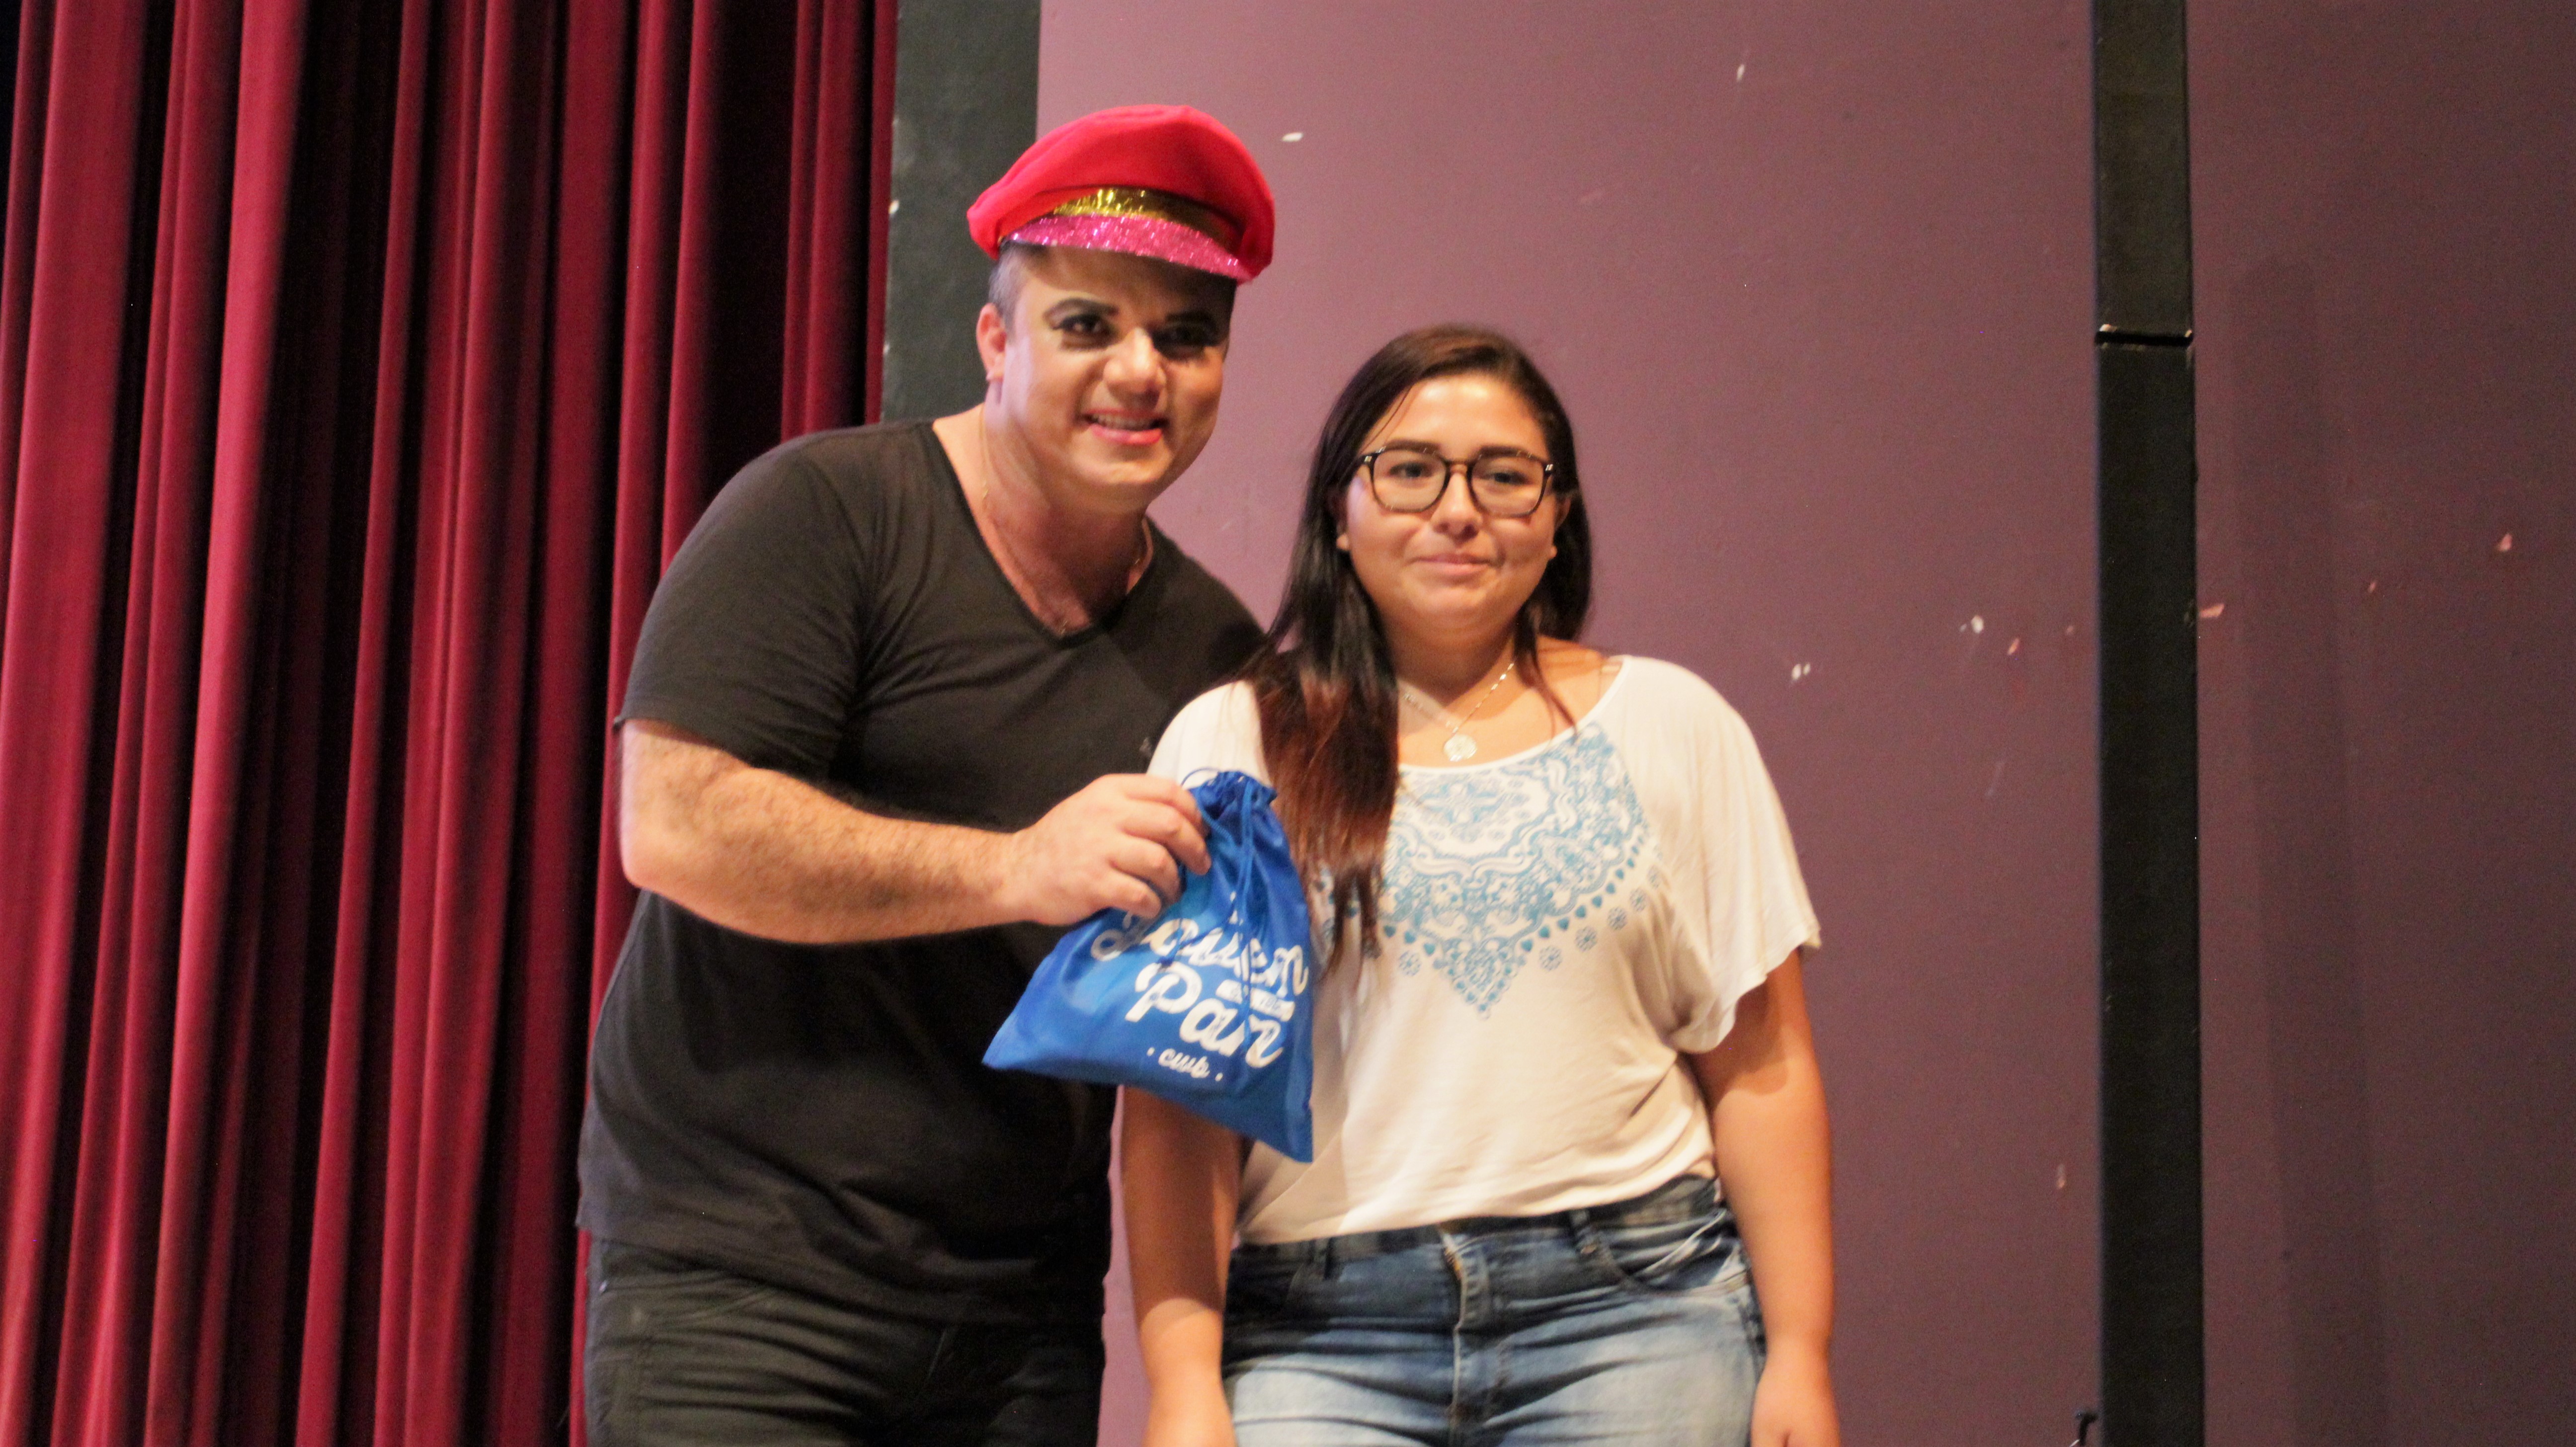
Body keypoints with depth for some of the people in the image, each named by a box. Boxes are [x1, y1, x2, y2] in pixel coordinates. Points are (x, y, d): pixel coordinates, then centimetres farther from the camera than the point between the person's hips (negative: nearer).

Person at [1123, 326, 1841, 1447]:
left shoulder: (1672, 726, 9)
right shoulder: (1229, 746, 6)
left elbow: (1759, 1069, 8)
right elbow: (1179, 1095, 2)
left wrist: (1798, 1353, 3)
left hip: (1632, 1319, 1)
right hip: (1320, 1335, 0)